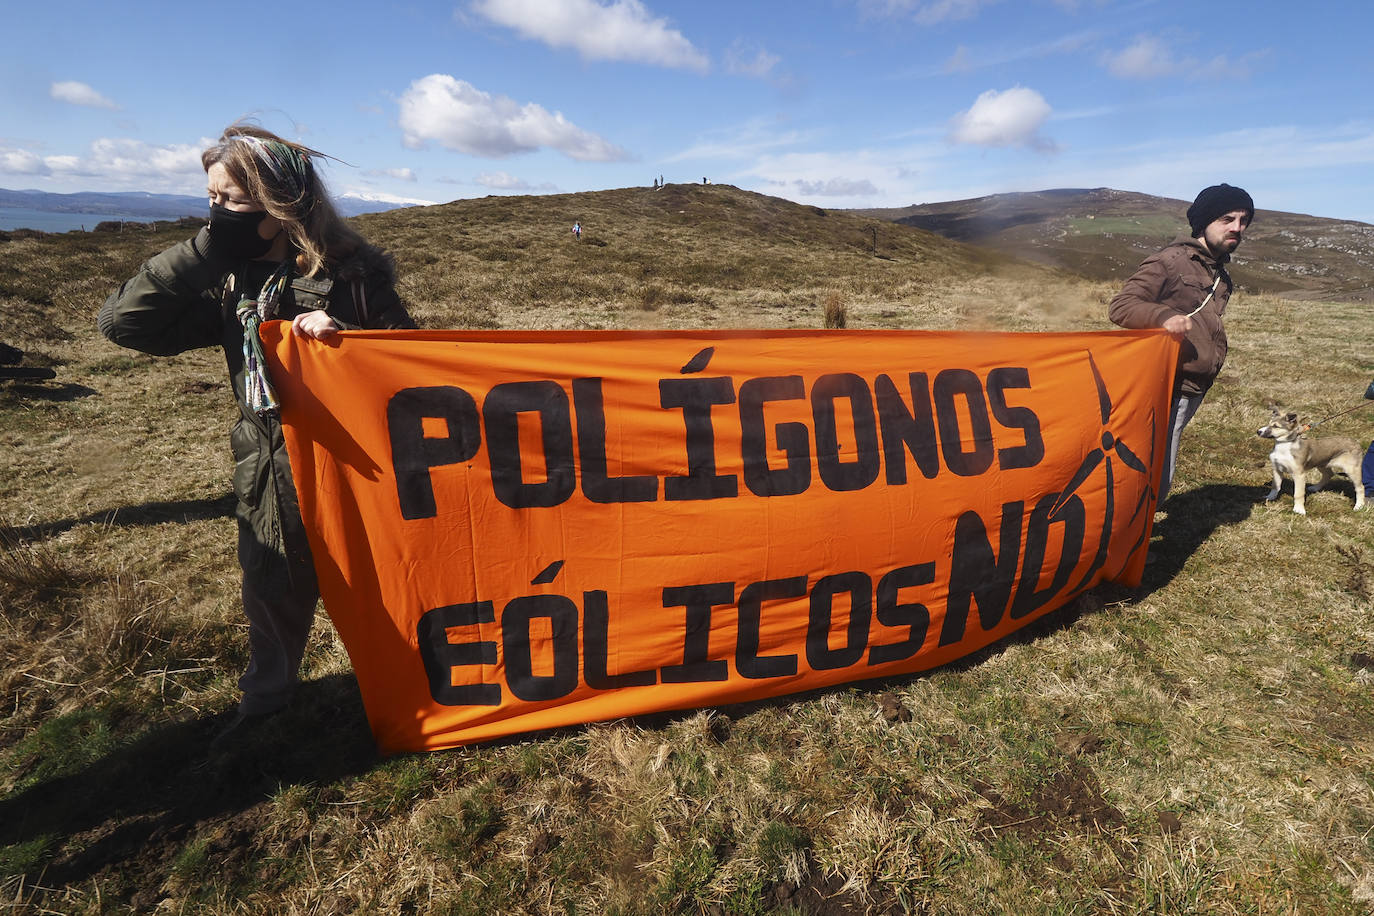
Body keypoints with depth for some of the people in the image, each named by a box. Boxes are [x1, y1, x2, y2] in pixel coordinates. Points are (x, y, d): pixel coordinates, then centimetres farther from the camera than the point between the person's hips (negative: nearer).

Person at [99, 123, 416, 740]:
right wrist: (207, 250, -14)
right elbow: (122, 321, -6)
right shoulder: (228, 280, 1)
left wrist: (342, 336, -27)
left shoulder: (349, 270, -12)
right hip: (267, 468, 5)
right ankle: (264, 699, 44)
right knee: (272, 591, 20)